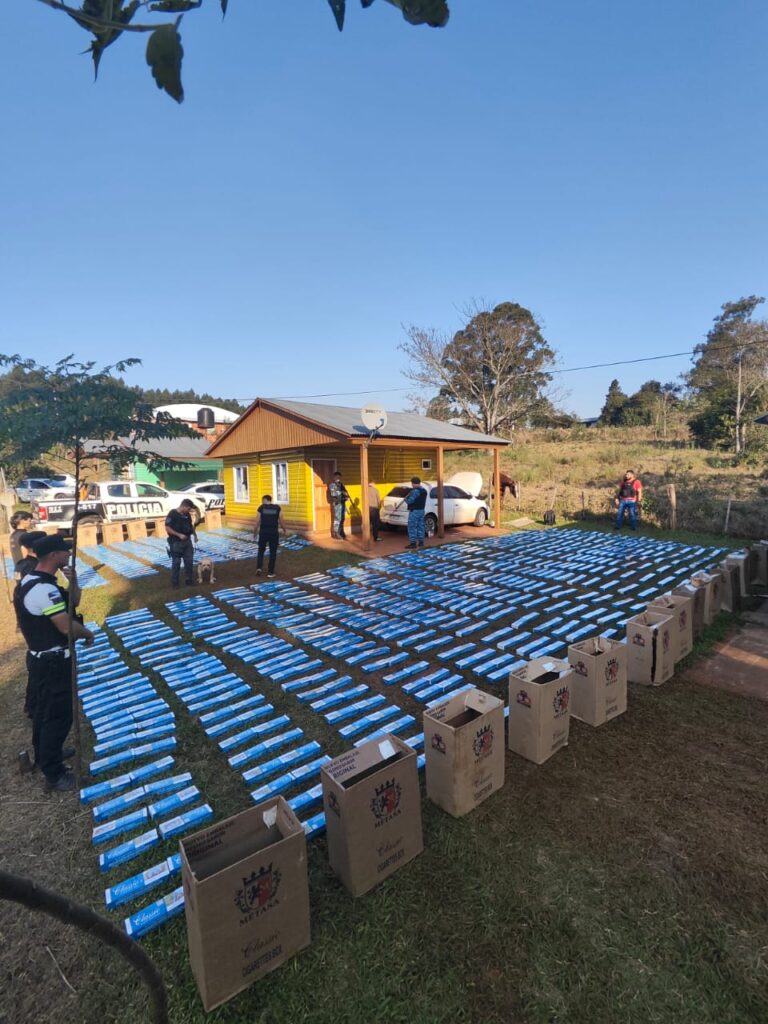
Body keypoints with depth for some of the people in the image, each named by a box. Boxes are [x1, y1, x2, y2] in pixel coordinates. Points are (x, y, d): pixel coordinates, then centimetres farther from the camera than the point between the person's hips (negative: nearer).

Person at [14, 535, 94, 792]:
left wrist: (72, 582, -7)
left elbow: (72, 602, 11)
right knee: (58, 715, 1)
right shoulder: (44, 588, -27)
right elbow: (67, 626, -29)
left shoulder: (33, 580, 7)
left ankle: (44, 754, 42)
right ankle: (54, 775, 13)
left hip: (42, 658, 10)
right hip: (53, 662, -10)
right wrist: (88, 634, -10)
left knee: (44, 710, 24)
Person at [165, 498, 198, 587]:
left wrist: (195, 534, 9)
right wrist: (179, 535, -24)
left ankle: (189, 579, 22)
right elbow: (167, 528, -17)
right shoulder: (172, 514, -15)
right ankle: (174, 582, 12)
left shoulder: (187, 514, 6)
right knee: (176, 562, 1)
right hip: (176, 543, -7)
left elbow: (191, 525, 20)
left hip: (187, 541, 7)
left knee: (189, 561, 10)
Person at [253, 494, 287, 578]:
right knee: (273, 552, 8)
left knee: (261, 550, 17)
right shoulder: (277, 508, 1)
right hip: (274, 533, 0)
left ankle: (259, 568, 3)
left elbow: (257, 522, -2)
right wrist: (284, 530, 14)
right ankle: (270, 572, 10)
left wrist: (255, 533, 10)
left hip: (263, 532, 0)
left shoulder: (261, 508, -1)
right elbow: (281, 521, 0)